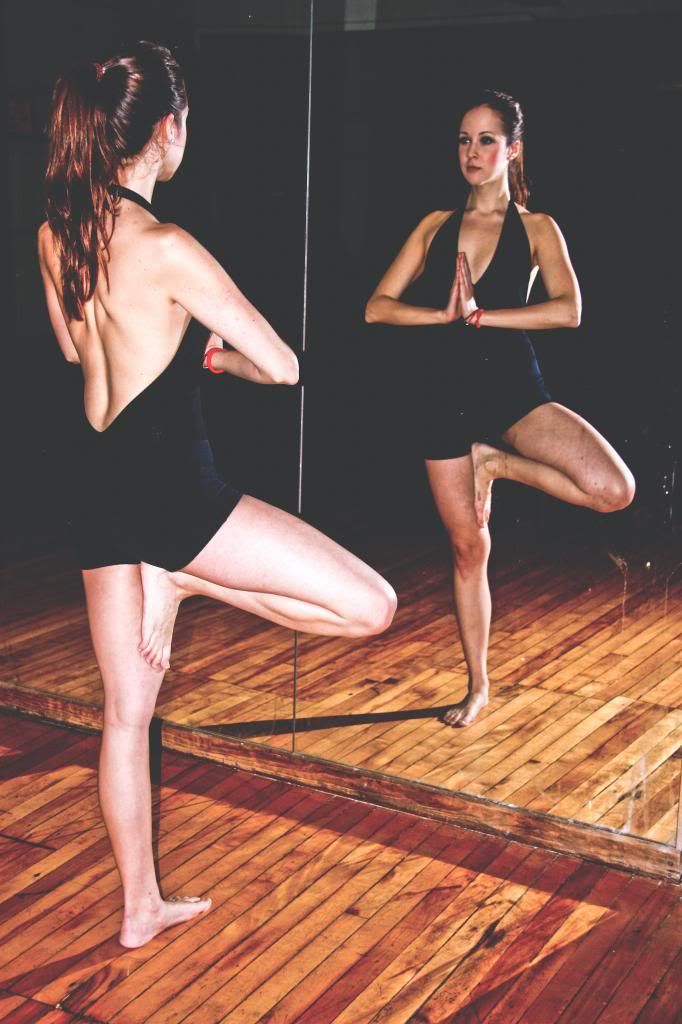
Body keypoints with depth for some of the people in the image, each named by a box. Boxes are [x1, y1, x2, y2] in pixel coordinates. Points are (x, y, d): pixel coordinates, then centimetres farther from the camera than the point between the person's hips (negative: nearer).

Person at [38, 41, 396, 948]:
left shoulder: (54, 234, 6)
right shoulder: (166, 248, -17)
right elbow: (283, 368, -12)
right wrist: (217, 357, 9)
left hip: (101, 488, 9)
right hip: (170, 482, -8)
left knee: (127, 713, 17)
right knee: (370, 605, -3)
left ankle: (140, 908, 30)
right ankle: (185, 584, 1)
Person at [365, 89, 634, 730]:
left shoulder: (535, 228, 4)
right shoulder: (436, 226, 11)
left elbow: (568, 310, -14)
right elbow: (376, 308, 3)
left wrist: (479, 313, -16)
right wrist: (443, 314, -13)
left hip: (511, 384, -1)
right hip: (444, 396, 2)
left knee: (614, 491, -24)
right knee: (467, 548, 7)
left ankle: (497, 464, 2)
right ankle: (477, 687, 23)